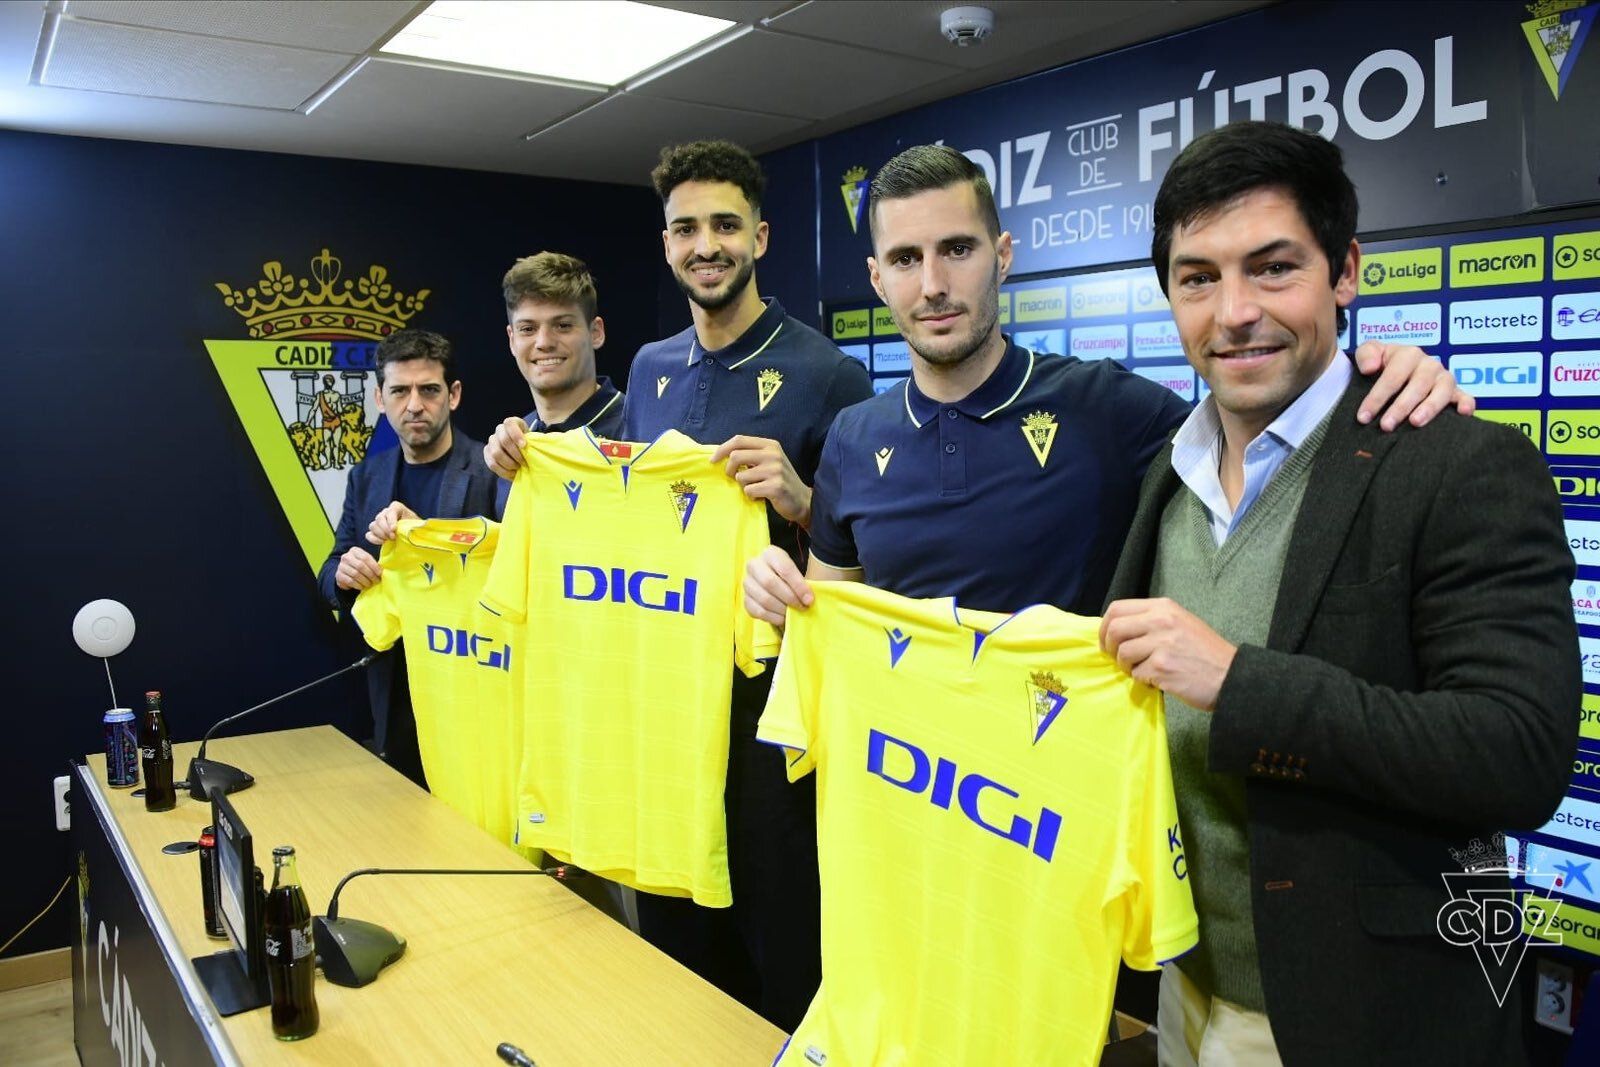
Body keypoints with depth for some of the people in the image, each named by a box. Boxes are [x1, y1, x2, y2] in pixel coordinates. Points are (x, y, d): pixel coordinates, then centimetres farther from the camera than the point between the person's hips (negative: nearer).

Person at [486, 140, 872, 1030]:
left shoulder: (825, 372, -10)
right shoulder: (651, 368, 9)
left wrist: (800, 501, -27)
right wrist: (529, 464, 5)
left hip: (769, 687, -6)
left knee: (780, 925, 7)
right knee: (672, 922, 20)